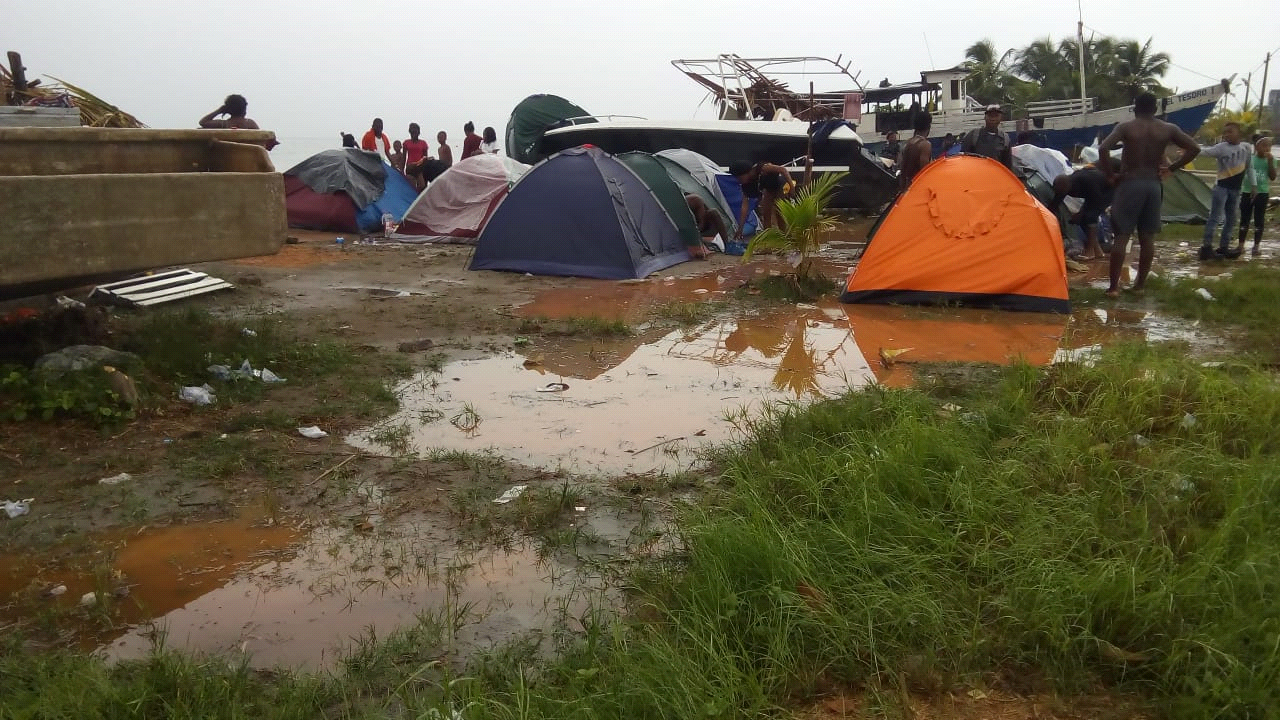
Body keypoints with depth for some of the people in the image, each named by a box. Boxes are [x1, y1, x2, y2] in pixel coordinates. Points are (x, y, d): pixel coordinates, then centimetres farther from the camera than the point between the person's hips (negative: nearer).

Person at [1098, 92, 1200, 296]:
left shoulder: (1125, 127, -4)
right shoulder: (1168, 129, 5)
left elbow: (1103, 148, -19)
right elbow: (1194, 148, 5)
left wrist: (1110, 175, -9)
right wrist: (1171, 168, 9)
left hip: (1130, 183, -3)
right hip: (1153, 185, 3)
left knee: (1121, 236, -2)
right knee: (1147, 237, 9)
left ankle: (1113, 286, -4)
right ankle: (1140, 284, 14)